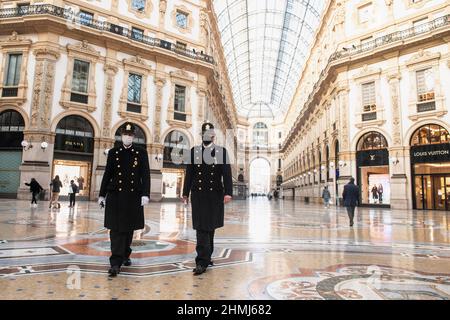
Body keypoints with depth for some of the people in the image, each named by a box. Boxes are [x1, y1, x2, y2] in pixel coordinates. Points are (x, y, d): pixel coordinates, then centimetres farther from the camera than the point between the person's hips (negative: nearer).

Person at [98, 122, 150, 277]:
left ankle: (125, 255, 31)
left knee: (129, 229, 11)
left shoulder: (141, 153, 4)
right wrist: (102, 194, 7)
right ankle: (116, 263, -2)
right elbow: (107, 175, 8)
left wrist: (145, 194, -9)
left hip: (133, 196, 0)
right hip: (115, 196, 0)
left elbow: (145, 175, -1)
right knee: (116, 229, -4)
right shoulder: (113, 152, 7)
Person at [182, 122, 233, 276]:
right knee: (202, 228, -4)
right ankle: (203, 261, 0)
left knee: (210, 227, 10)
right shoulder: (194, 151, 6)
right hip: (198, 194, 0)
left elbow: (227, 174, -3)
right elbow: (189, 174, 6)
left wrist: (228, 192, -13)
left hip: (215, 194, 1)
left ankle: (206, 257, 26)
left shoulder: (222, 151, 2)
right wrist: (185, 193, 5)